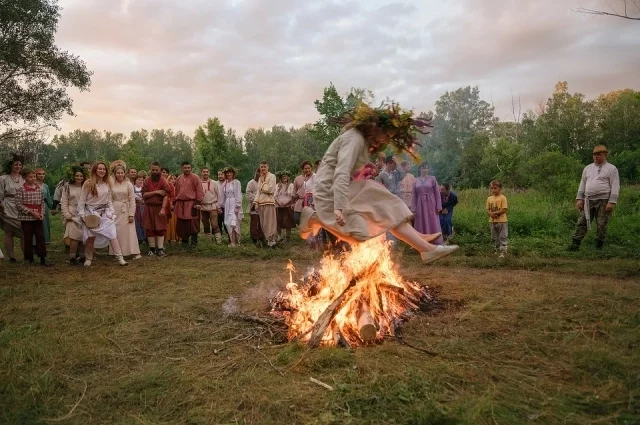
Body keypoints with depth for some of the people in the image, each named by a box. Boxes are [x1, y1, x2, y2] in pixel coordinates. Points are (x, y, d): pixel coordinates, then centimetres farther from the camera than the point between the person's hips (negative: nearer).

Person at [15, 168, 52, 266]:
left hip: (38, 217, 4)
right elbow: (18, 204, -11)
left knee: (41, 237, 1)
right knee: (28, 239, 5)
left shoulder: (39, 188, 6)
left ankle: (43, 259, 3)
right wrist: (31, 212, -16)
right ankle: (30, 259, 15)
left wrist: (42, 213, -4)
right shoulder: (21, 189, -7)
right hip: (26, 217, -3)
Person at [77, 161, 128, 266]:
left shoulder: (107, 184, 6)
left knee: (112, 234, -7)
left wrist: (112, 212, 3)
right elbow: (82, 201, -5)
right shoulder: (88, 184, -7)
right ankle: (88, 258, 22)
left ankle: (120, 257, -10)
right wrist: (82, 215, -10)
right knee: (91, 237, 4)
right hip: (91, 213, -3)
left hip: (105, 213, 3)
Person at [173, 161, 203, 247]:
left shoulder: (195, 177, -2)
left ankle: (194, 242, 5)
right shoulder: (178, 179, 12)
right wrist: (174, 202, 15)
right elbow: (176, 192, 18)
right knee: (181, 224, 8)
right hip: (180, 204, 5)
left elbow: (199, 191, -6)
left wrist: (198, 202, -13)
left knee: (193, 224, -3)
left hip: (191, 204, -5)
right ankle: (184, 240, 22)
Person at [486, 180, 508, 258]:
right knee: (494, 238, 16)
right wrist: (491, 214, -15)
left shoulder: (503, 198, -10)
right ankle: (497, 250, 29)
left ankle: (503, 252, 0)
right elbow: (487, 210, 6)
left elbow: (504, 210, -15)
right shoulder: (489, 198, 6)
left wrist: (494, 213, -18)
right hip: (492, 221, 6)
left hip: (502, 221, -6)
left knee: (503, 237, -3)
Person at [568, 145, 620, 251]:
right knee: (582, 222, -3)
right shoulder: (588, 168, 15)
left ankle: (599, 246, 10)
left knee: (602, 225, 0)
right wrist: (579, 199, 6)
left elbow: (615, 187, -5)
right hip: (588, 201, 4)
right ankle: (576, 243, -4)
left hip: (603, 201, -4)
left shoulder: (611, 169, 0)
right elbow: (582, 184, 15)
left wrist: (612, 202, -14)